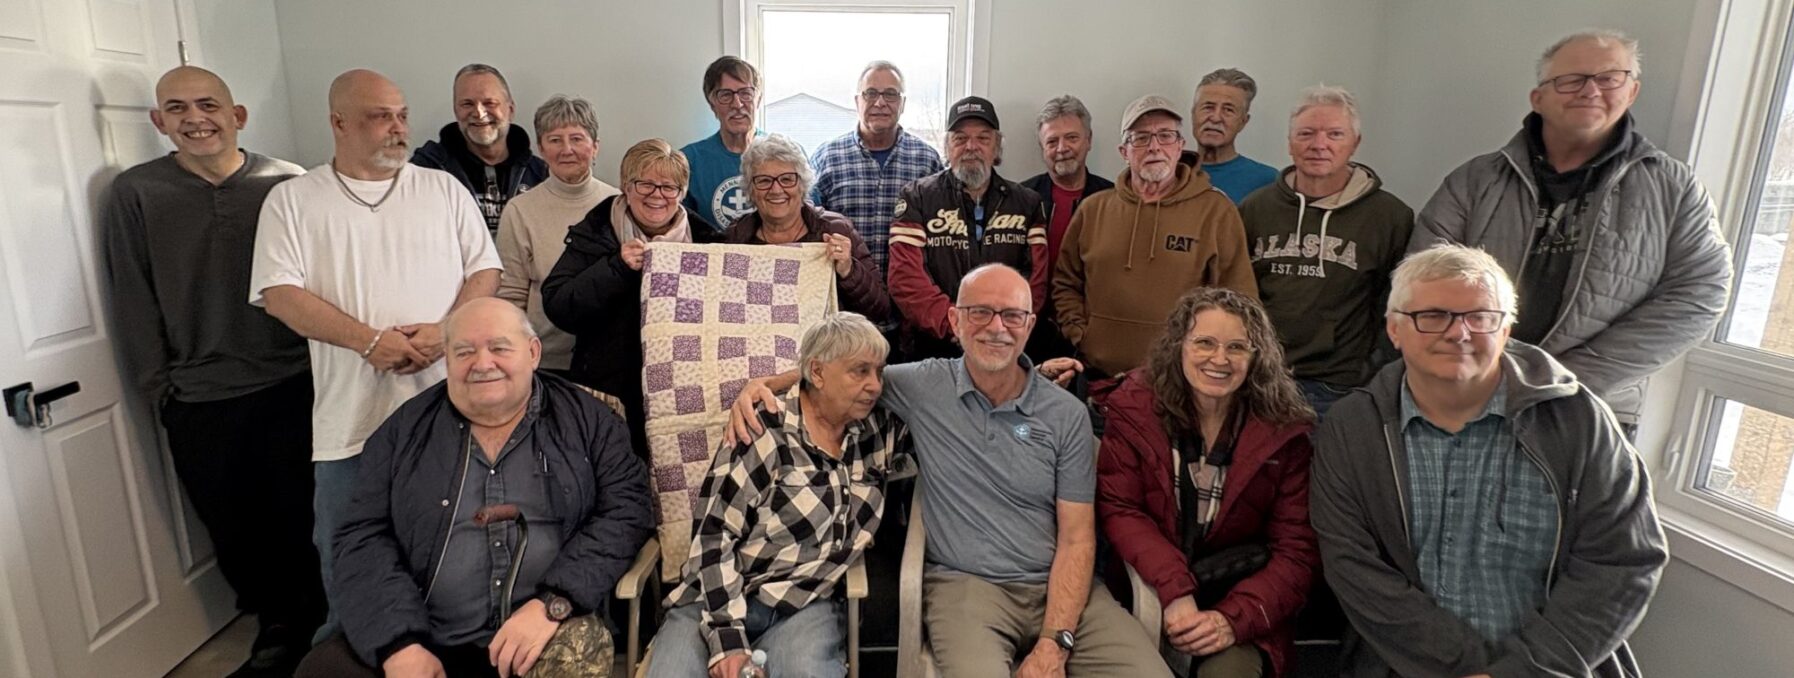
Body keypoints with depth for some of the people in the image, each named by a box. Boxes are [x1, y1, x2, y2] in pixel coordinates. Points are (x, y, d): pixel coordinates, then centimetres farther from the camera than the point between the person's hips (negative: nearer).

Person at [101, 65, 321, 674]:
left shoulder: (288, 185, -1)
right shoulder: (135, 193, 1)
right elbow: (134, 301, 2)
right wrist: (158, 387, 0)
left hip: (292, 384, -1)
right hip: (198, 399, 1)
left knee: (301, 512, 7)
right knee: (233, 526, 11)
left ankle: (302, 617, 29)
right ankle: (278, 622, 32)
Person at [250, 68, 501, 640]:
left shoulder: (443, 189, 10)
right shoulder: (293, 200, 6)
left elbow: (485, 271, 5)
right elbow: (280, 294, -3)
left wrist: (446, 331, -12)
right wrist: (370, 341, -15)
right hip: (351, 416, -1)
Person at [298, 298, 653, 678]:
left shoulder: (585, 419, 3)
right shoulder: (407, 429, 9)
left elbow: (627, 505, -4)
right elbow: (363, 536, 5)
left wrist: (553, 603, -17)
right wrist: (400, 643, -9)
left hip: (549, 631, -2)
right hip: (424, 639, 3)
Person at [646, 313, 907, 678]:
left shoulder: (880, 431, 4)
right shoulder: (764, 434, -9)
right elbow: (715, 537, -10)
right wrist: (728, 638, -16)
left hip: (804, 606, 2)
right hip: (720, 601, -1)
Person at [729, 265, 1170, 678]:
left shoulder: (1067, 414, 2)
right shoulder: (923, 386, 1)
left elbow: (1077, 537, 0)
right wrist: (763, 384, -6)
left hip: (1056, 584, 2)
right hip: (967, 583, -2)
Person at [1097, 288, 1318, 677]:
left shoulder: (1284, 431, -4)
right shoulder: (1136, 406, -4)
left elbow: (1297, 550, -5)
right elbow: (1118, 508, -8)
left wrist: (1236, 619, -20)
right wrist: (1173, 592, -21)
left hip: (1240, 600, 0)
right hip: (1149, 596, 0)